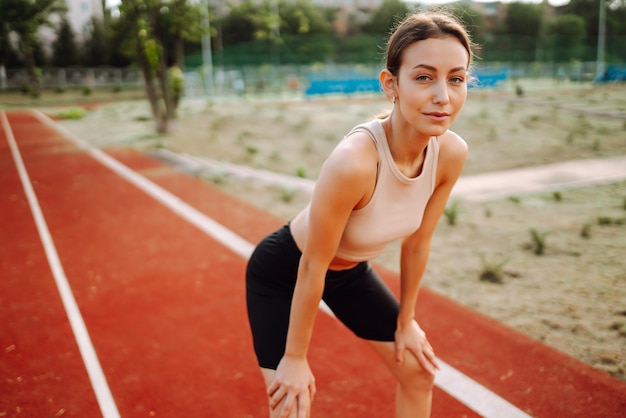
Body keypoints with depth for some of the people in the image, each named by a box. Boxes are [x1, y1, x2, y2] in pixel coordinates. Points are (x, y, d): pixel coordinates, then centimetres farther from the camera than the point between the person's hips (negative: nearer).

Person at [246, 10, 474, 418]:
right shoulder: (354, 162, -39)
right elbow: (312, 268, -27)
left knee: (418, 370, 15)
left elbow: (418, 243, -5)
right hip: (282, 273, -6)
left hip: (351, 271, 6)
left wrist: (405, 321, 6)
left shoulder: (452, 152, -19)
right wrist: (295, 358, -15)